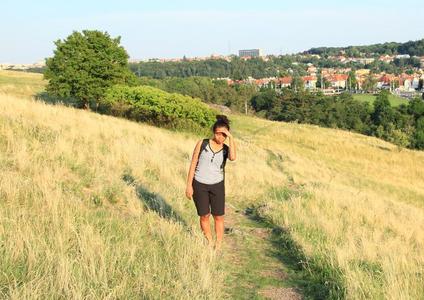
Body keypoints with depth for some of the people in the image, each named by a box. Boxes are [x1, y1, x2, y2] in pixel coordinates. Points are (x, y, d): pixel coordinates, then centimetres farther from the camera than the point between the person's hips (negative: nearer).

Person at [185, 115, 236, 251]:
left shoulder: (226, 149, 0)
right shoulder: (202, 143, -4)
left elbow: (233, 157, -26)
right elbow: (193, 164, -2)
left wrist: (231, 137, -20)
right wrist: (189, 185, -6)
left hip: (217, 186, 1)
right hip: (199, 185, -1)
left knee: (219, 217, 4)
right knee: (204, 216, 7)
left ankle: (218, 246, 17)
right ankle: (209, 243, 25)